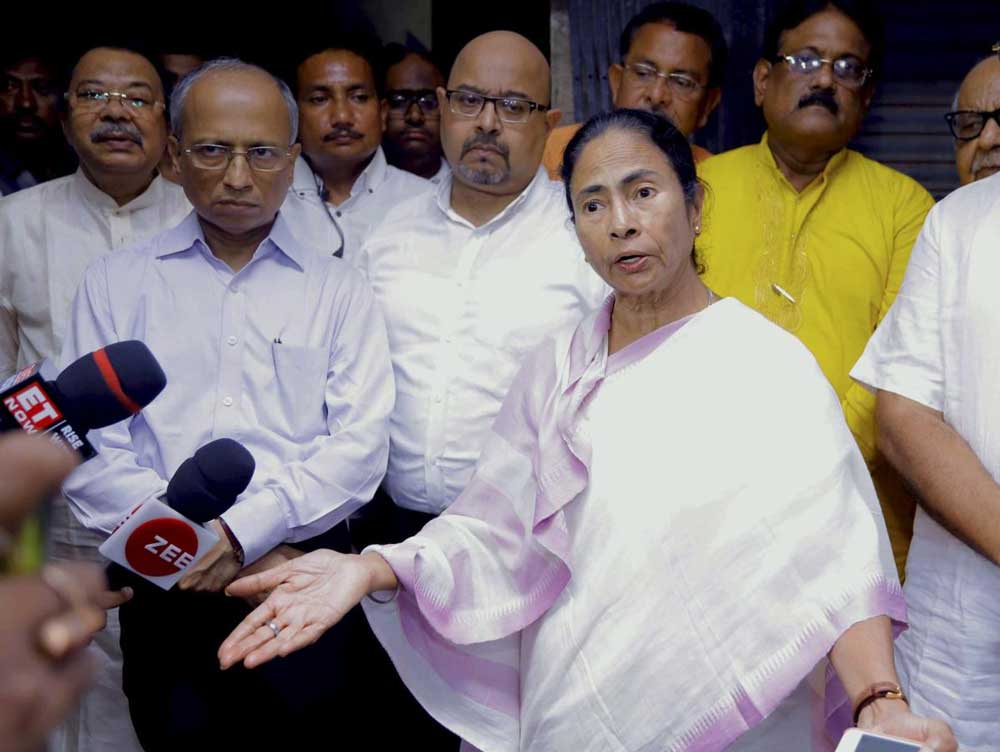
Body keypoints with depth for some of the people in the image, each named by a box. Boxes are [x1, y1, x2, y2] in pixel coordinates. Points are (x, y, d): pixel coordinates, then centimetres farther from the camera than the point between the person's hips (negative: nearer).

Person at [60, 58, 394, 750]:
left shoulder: (339, 290, 7)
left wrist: (244, 530, -16)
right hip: (169, 585, 1)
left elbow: (360, 442, -3)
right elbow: (88, 448, 0)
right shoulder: (116, 283, 8)